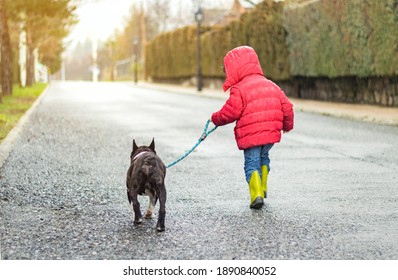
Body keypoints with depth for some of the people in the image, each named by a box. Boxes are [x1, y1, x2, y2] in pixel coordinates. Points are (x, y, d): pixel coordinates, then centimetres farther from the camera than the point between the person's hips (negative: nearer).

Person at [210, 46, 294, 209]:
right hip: (271, 133, 6)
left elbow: (230, 112, -13)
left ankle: (257, 195, -15)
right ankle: (262, 188, 29)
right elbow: (286, 107, 14)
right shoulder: (271, 85, 13)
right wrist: (287, 125, 30)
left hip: (250, 135, -6)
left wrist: (215, 118, 7)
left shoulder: (239, 89, -9)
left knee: (252, 164, 0)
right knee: (264, 158, 28)